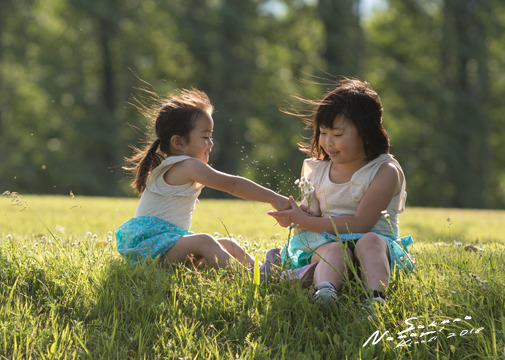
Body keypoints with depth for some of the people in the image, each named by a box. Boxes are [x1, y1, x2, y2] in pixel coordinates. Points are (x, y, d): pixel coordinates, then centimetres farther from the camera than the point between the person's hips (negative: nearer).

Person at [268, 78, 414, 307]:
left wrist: (305, 221, -10)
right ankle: (324, 290, -68)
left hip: (375, 241, -2)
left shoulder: (385, 172, -5)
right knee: (335, 251, -34)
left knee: (369, 241, -37)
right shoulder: (316, 171, 15)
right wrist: (294, 217, -6)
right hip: (327, 244, 2)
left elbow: (360, 224, -14)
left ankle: (376, 298, -62)